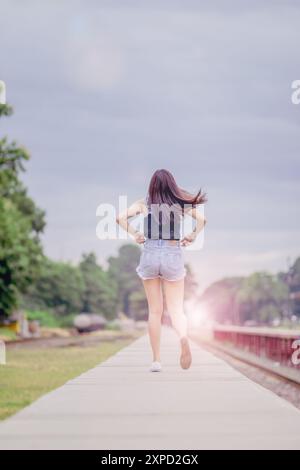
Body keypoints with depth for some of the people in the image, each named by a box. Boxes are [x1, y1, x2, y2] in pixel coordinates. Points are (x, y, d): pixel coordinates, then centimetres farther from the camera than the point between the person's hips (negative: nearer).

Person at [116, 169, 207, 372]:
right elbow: (202, 219, -9)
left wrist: (135, 234, -2)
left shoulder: (144, 204, 0)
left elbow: (121, 217, -11)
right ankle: (184, 337, -32)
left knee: (155, 311, 10)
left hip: (149, 255, 0)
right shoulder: (181, 204, 1)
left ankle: (157, 360, 9)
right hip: (173, 256, 0)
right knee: (176, 309, 2)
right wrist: (192, 236, 2)